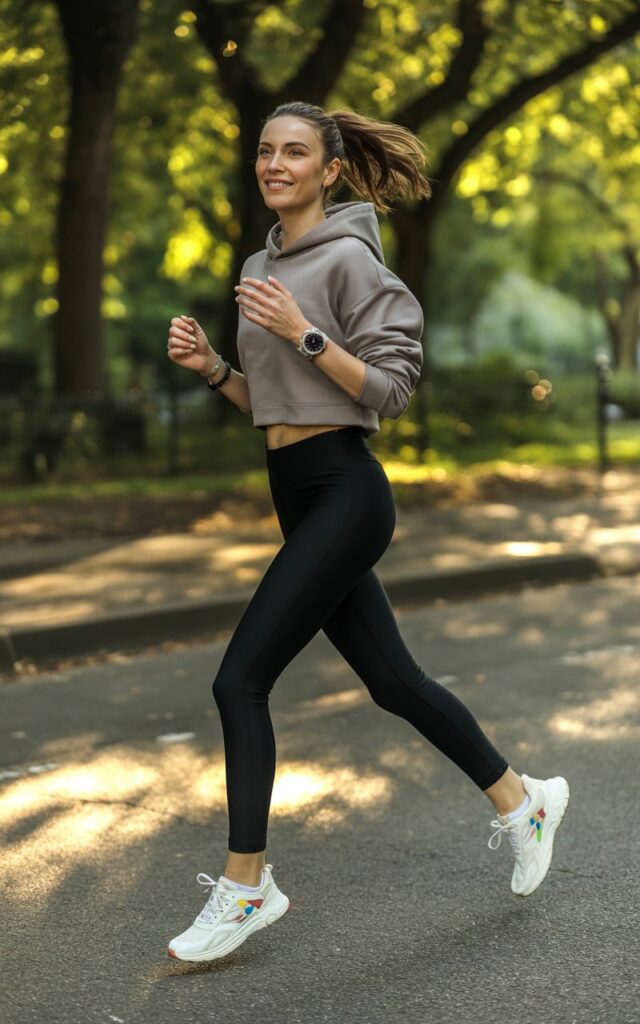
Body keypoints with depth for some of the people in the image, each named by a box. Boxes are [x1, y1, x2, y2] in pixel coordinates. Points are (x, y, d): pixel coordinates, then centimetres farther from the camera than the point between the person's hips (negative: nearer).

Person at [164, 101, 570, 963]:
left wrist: (305, 332, -22)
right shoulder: (261, 266, 15)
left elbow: (392, 390, -14)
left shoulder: (348, 258, -9)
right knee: (394, 681, 14)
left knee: (240, 679, -10)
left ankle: (246, 886, 1)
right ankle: (522, 800, 31)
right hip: (298, 496, 9)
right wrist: (208, 365, 4)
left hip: (343, 494, -9)